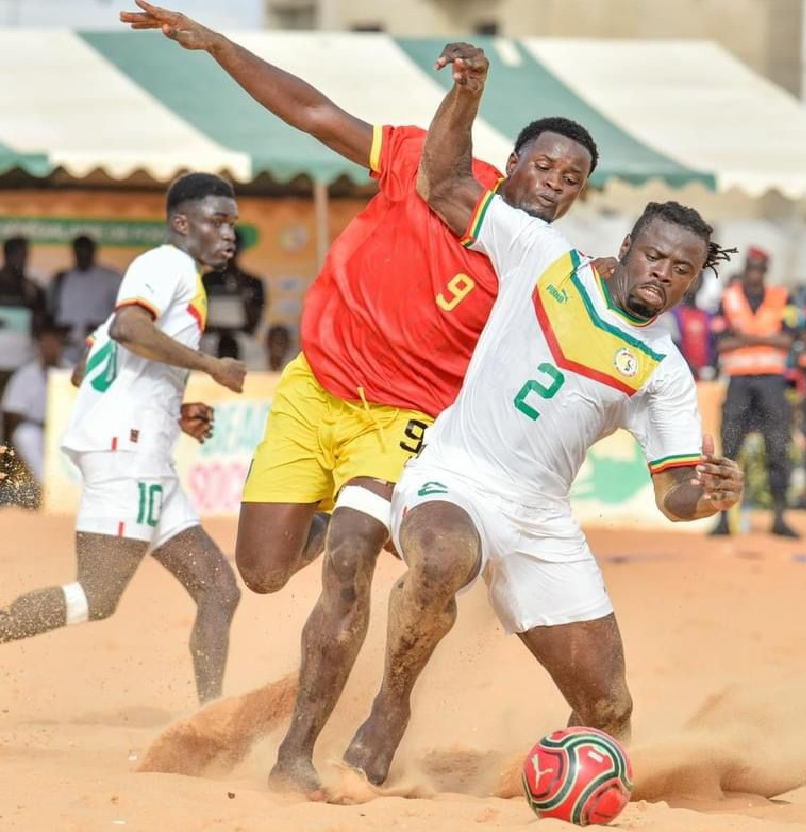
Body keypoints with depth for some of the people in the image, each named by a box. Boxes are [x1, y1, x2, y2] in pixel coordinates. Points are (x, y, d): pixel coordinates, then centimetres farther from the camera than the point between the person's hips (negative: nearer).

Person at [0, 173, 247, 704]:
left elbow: (88, 372, 29)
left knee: (219, 590, 6)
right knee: (96, 598, -18)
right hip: (128, 446, -11)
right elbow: (127, 327, -22)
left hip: (149, 463, 11)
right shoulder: (169, 263, -1)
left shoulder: (175, 275, 27)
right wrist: (212, 366, -14)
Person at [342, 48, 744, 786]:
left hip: (542, 523, 3)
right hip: (453, 482, -3)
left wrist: (706, 495, -20)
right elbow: (444, 186, 7)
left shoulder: (664, 373, 8)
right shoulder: (546, 257, 5)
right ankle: (392, 706, -17)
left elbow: (674, 494, 3)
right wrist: (467, 93, -6)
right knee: (442, 561, -40)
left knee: (608, 709, 1)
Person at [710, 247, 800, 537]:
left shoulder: (781, 299, 6)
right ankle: (723, 518, 0)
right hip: (737, 381, 0)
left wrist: (747, 336, -12)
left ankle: (779, 517, 1)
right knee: (729, 448, -3)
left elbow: (787, 339, -6)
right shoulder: (729, 298, 6)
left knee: (778, 449, -3)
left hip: (771, 380, 0)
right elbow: (722, 343, -3)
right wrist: (763, 338, -10)